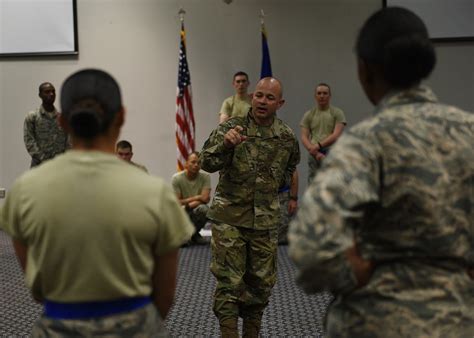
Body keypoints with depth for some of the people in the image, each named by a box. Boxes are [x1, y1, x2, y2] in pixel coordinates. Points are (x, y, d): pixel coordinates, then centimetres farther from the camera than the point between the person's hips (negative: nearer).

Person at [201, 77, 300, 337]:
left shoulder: (287, 137, 1)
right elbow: (207, 163, -22)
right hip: (229, 217, -3)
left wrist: (277, 185, 9)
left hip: (265, 220, 4)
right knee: (229, 282, -4)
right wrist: (225, 144, -39)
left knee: (261, 282, 12)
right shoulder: (231, 127, -9)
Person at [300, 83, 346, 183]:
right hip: (314, 154, 3)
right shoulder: (308, 115, 10)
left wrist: (319, 145, -20)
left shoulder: (337, 113, 2)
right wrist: (316, 153, -13)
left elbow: (336, 135, -10)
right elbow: (304, 137, 1)